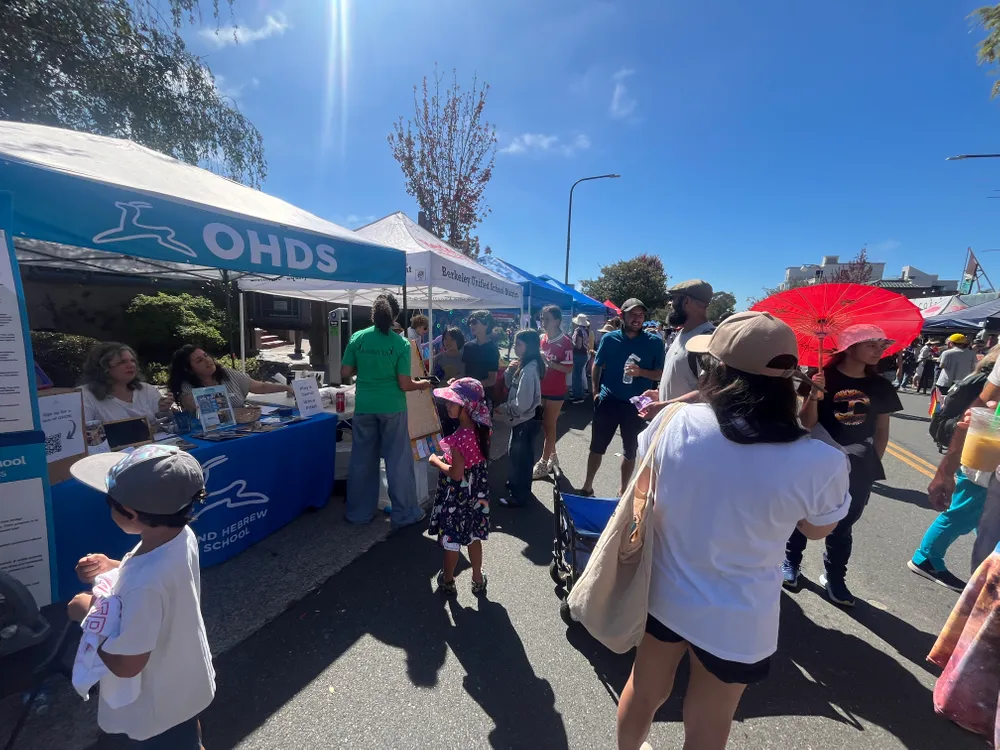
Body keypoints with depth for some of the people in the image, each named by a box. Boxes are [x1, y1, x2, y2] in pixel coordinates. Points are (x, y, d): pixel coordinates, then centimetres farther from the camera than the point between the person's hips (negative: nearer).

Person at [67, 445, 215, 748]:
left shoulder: (143, 585, -43)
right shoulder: (182, 535, -19)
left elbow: (125, 665, -29)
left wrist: (88, 613, -18)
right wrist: (112, 567, -9)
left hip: (159, 703, -6)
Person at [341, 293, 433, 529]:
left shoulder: (357, 338, -2)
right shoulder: (401, 344, -10)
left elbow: (345, 374, 2)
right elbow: (405, 385, -11)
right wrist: (423, 384, 8)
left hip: (364, 407, 3)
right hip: (392, 408, -3)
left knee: (362, 459, 14)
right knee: (398, 460, 7)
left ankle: (359, 512, 27)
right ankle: (404, 513, 17)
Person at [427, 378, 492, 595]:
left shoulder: (459, 438, -30)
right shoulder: (481, 430, -7)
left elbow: (456, 474, -26)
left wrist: (436, 461, -13)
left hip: (457, 497, -7)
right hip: (476, 494, 7)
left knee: (451, 540, 15)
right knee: (473, 537, 23)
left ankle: (448, 581, 37)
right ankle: (478, 579, 39)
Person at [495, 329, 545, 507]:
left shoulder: (529, 370, -26)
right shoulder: (524, 365, 5)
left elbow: (522, 404, -28)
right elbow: (510, 386, 12)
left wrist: (502, 409, -14)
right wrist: (510, 370, -6)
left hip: (526, 421, -10)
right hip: (522, 420, 10)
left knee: (521, 457, 6)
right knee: (515, 453, 24)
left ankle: (519, 496, 24)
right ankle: (515, 484, 44)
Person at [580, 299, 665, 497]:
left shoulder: (654, 342, -4)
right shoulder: (610, 338, -2)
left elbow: (660, 374, -3)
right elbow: (597, 366, 7)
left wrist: (640, 372, -21)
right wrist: (596, 391, 1)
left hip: (637, 404, 0)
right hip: (608, 401, 0)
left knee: (630, 450, 14)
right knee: (597, 446, 9)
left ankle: (622, 489, 32)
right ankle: (587, 485, 25)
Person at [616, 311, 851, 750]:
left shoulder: (674, 422, -22)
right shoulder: (820, 463, -24)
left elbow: (640, 488, -4)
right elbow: (818, 529, -2)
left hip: (663, 593, 2)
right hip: (736, 619, -1)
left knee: (644, 692, 29)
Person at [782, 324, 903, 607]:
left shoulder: (881, 387, 3)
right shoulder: (824, 378, -10)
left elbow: (882, 430, 11)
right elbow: (807, 423, -11)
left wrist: (873, 463, 8)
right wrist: (814, 396, -27)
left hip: (858, 469, 4)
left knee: (843, 526, 14)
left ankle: (834, 577, 30)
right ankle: (791, 562, 29)